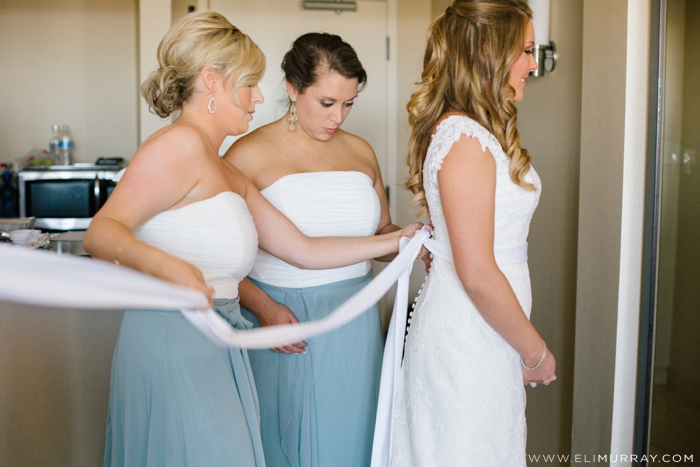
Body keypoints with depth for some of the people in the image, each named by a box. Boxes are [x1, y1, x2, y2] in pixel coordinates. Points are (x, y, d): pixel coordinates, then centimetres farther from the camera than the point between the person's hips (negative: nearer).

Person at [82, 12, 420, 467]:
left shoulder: (229, 176, 17)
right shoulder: (179, 144, -11)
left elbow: (304, 250, 17)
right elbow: (100, 232, -19)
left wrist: (398, 240, 18)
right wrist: (162, 264, -39)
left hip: (214, 351, 9)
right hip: (172, 341, -9)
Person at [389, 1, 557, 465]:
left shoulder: (474, 132, 9)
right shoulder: (466, 140, -20)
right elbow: (477, 274, -23)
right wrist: (536, 352, -10)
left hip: (473, 330, 9)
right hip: (470, 339, -9)